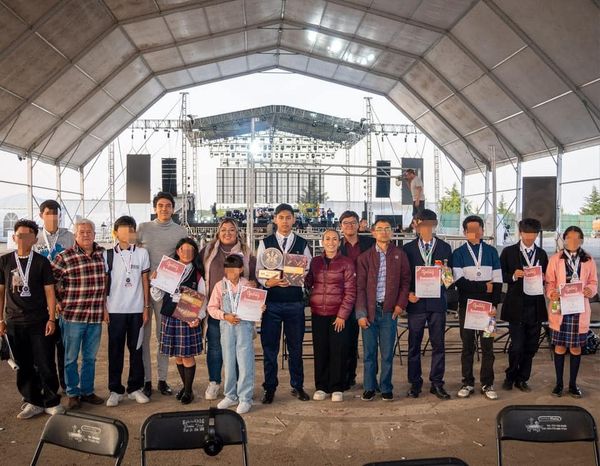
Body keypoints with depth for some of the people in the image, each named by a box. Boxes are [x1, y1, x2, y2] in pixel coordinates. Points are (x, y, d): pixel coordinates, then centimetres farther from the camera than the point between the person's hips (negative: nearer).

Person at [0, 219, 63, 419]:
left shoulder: (42, 262, -1)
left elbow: (49, 292, 0)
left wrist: (51, 319, -6)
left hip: (39, 322, -2)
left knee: (46, 365, 0)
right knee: (24, 366, 9)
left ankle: (52, 402, 13)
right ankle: (33, 402, 22)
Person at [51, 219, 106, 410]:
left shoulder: (103, 254, 3)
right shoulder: (64, 257, -9)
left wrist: (104, 304, 15)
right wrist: (57, 302, -3)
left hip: (96, 316, 4)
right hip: (72, 315, -3)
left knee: (90, 357, 15)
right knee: (71, 358, 9)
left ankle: (87, 391, 28)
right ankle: (72, 394, 23)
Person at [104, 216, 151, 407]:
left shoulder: (142, 253, 3)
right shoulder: (108, 255, 2)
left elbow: (145, 282, 5)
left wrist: (146, 307, 2)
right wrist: (104, 309, -1)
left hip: (136, 309, 1)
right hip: (115, 310, 0)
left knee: (136, 349, 7)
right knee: (115, 350, 5)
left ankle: (135, 388, 17)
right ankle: (115, 390, 14)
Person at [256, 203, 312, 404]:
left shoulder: (302, 244, 6)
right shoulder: (265, 243, 4)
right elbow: (258, 272, 2)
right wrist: (268, 282, -17)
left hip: (295, 302, 1)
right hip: (271, 302, 0)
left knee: (295, 347, 10)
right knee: (269, 347, 6)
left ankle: (297, 386, 24)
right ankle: (270, 388, 19)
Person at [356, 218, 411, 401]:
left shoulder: (399, 255, 5)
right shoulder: (365, 257, 3)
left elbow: (406, 281, 7)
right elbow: (360, 287, 0)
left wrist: (401, 304, -4)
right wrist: (361, 313, -6)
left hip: (389, 311, 0)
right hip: (369, 311, 0)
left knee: (387, 353, 6)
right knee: (369, 352, 6)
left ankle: (386, 388, 19)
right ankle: (369, 388, 19)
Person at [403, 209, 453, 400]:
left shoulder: (444, 247, 8)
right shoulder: (408, 248, 5)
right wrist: (408, 293, -9)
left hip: (437, 302, 1)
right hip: (416, 302, 0)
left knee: (438, 344, 4)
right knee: (414, 345, 4)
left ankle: (437, 383, 15)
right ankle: (415, 383, 15)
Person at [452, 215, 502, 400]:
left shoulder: (491, 251, 7)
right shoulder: (458, 253, 3)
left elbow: (497, 281, 2)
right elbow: (459, 282, -7)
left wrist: (494, 304, -7)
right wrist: (484, 287, -9)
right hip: (466, 305, -1)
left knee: (487, 345, 4)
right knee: (467, 345, 6)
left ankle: (487, 384, 13)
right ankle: (468, 383, 15)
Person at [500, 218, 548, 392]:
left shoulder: (541, 254, 11)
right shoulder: (508, 252, 1)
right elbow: (501, 276, 0)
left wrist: (543, 278, -9)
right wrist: (513, 276, -18)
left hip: (536, 307, 3)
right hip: (516, 307, -3)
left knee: (531, 346, 6)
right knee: (517, 346, -4)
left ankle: (522, 379, 22)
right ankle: (510, 376, 19)